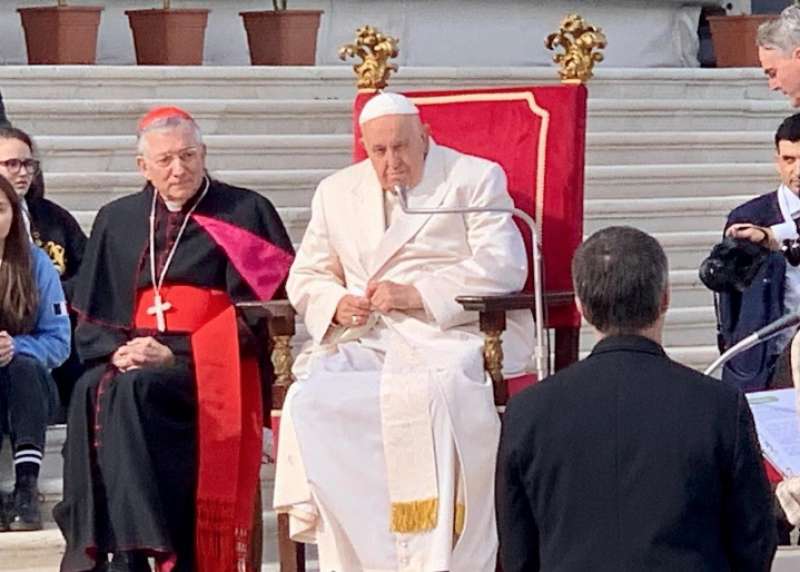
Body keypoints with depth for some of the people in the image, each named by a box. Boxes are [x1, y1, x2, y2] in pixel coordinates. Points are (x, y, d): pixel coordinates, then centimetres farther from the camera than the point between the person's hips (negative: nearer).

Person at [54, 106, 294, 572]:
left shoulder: (245, 212, 5)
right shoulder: (118, 220, 17)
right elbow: (92, 317, 16)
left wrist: (175, 355, -13)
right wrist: (118, 350, -7)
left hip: (213, 370, -4)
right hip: (132, 360, 4)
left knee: (131, 390, -34)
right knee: (90, 393, -31)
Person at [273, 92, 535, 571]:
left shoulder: (477, 179, 8)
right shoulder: (337, 192, 22)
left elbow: (503, 268, -5)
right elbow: (306, 277, 21)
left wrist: (416, 294, -14)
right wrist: (336, 305, -4)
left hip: (456, 332, -4)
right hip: (368, 339, 4)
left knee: (438, 394, -38)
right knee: (312, 394, -28)